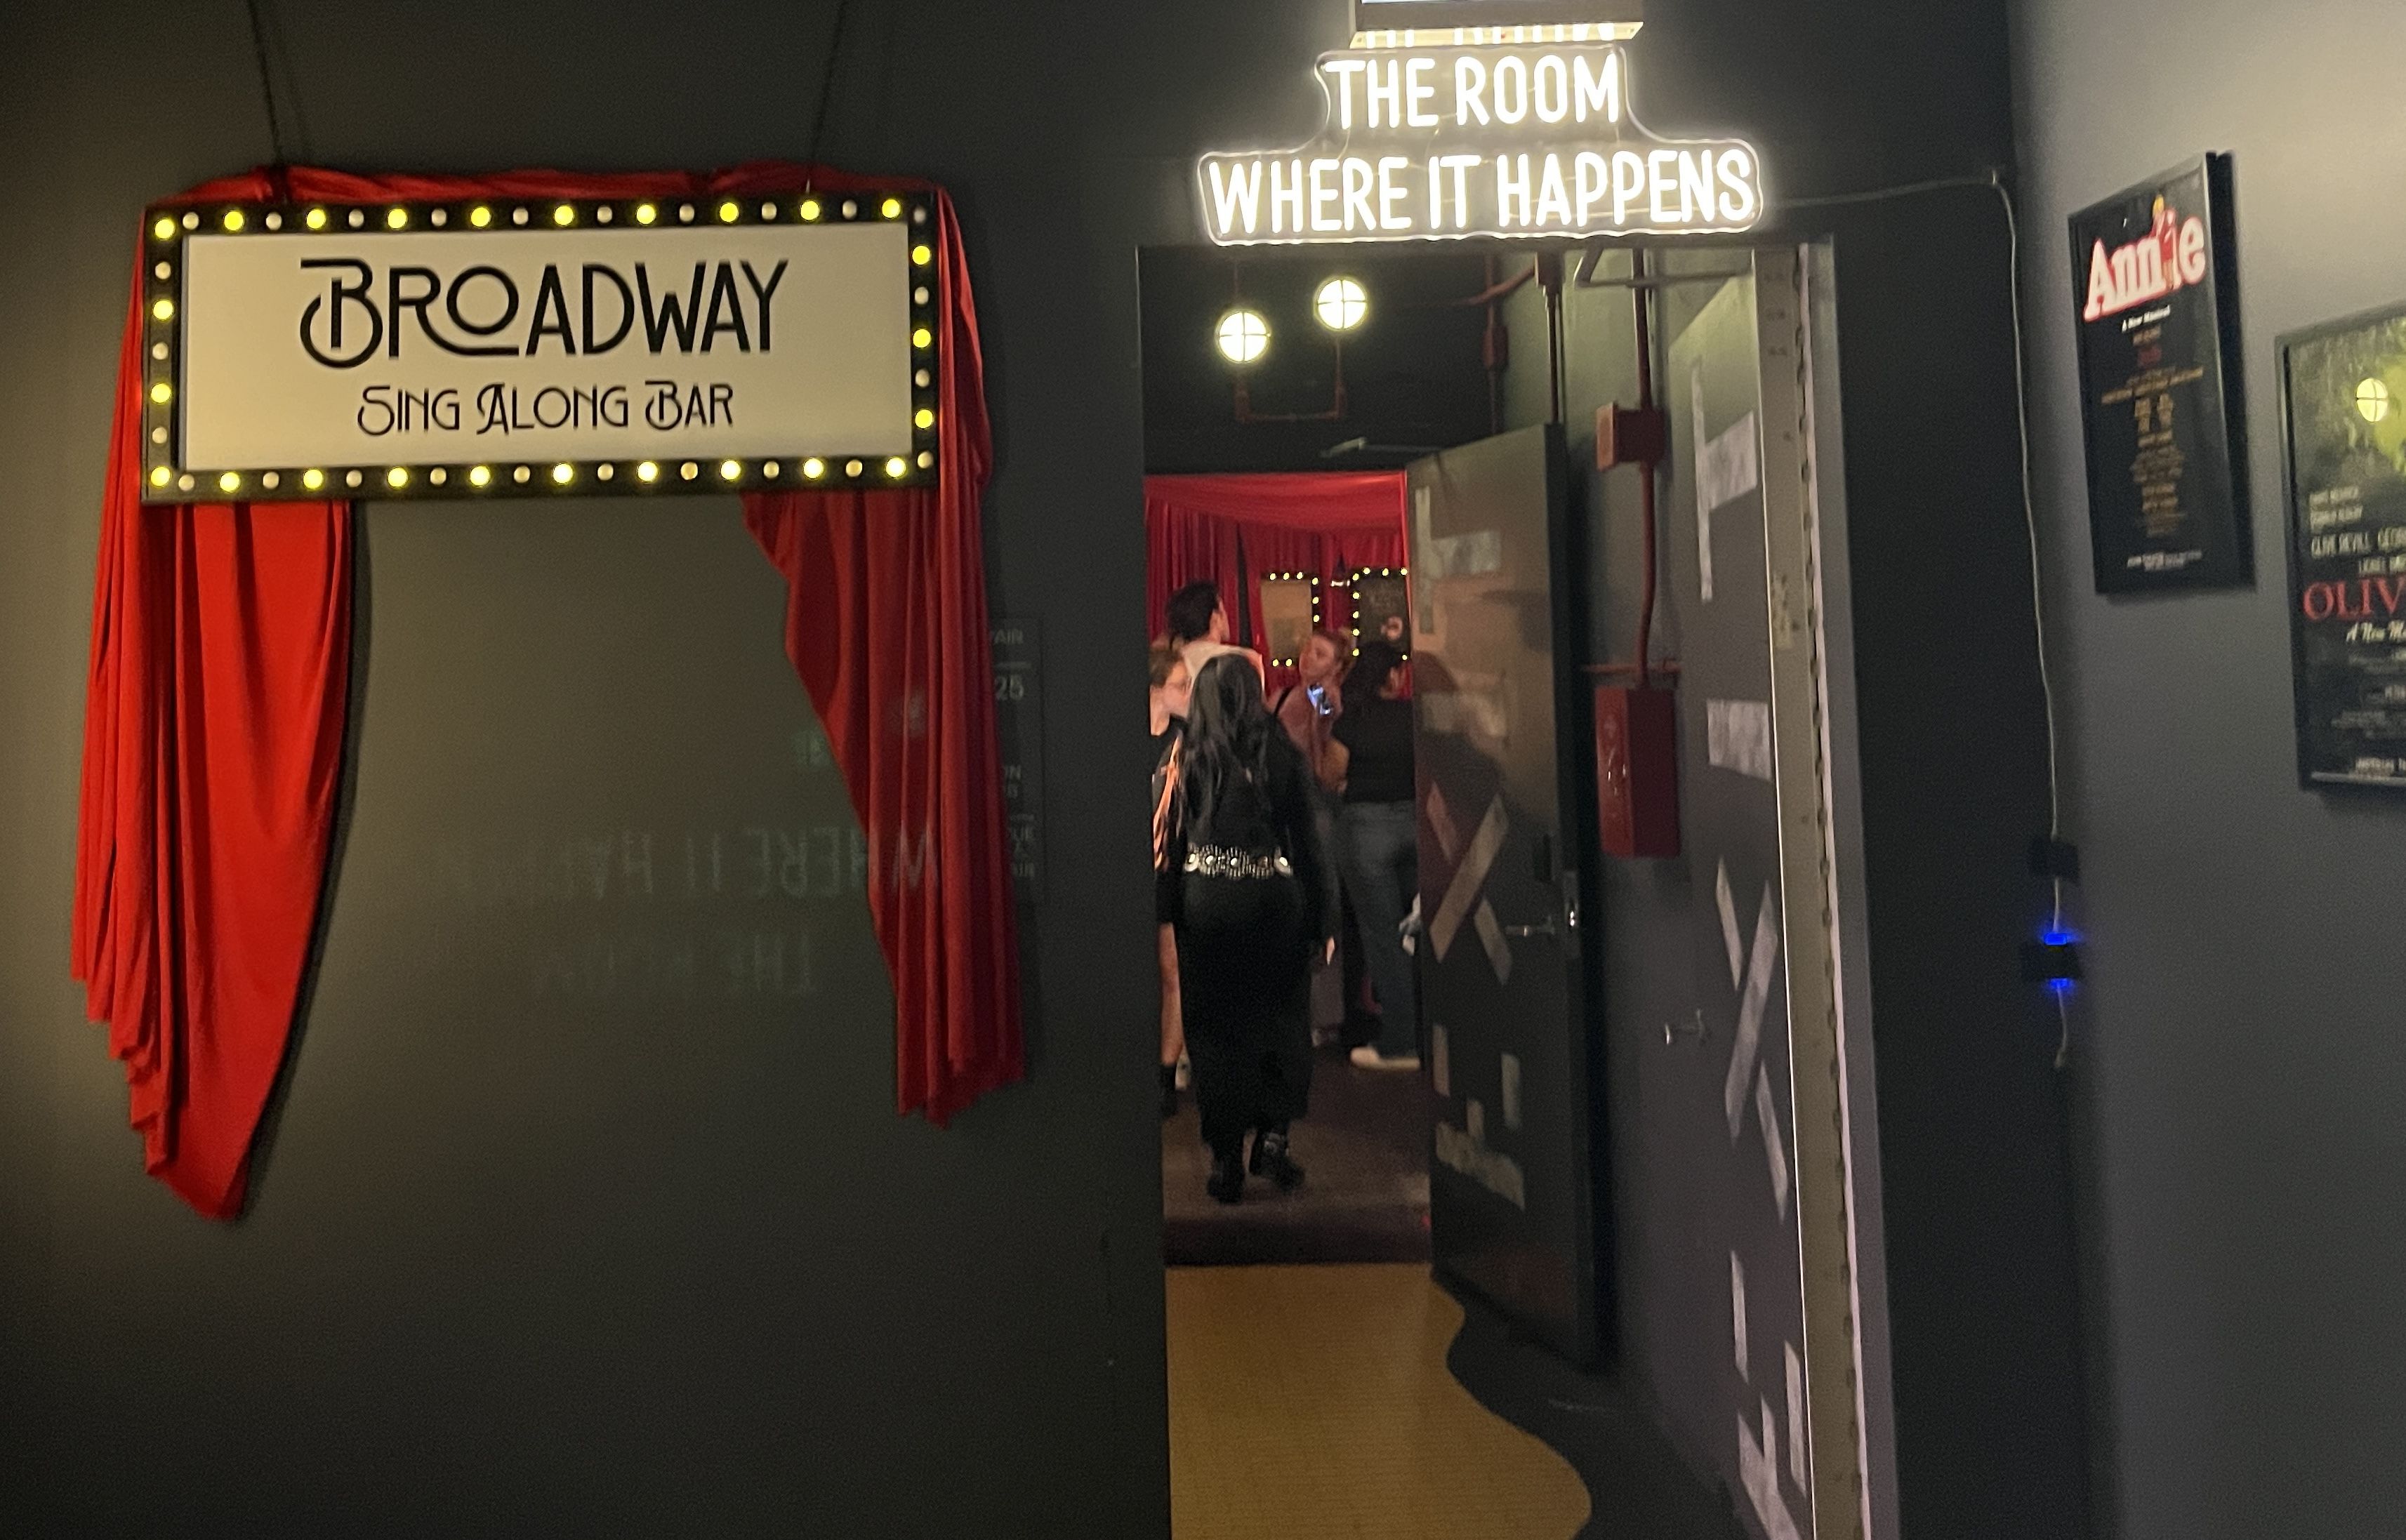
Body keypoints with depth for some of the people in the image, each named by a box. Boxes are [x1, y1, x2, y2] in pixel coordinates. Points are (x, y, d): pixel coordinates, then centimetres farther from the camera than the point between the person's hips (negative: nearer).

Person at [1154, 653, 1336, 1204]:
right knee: (1281, 1023, 14)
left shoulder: (1182, 758, -2)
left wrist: (1163, 911, 4)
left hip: (1205, 905, 0)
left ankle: (1226, 1159, 11)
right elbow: (1307, 840, -1)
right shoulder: (1282, 755, -2)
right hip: (1274, 900, 0)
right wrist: (1324, 920, 4)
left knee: (1215, 1030, 7)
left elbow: (1164, 839, -3)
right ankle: (1274, 1135, 7)